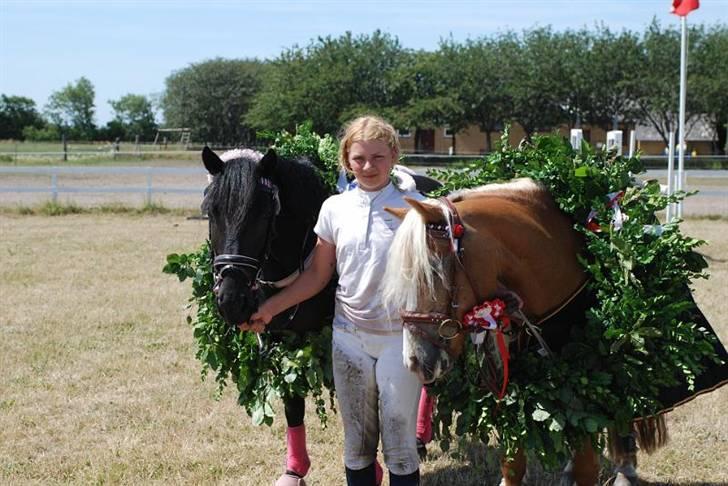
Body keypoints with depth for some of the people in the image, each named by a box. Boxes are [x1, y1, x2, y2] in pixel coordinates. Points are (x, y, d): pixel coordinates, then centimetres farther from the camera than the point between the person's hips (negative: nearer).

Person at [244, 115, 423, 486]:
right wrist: (269, 308, 2)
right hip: (349, 336, 3)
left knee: (400, 444, 2)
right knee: (356, 443, 12)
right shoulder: (335, 208, 2)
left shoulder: (414, 207, -6)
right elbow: (318, 274, 8)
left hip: (400, 337, -3)